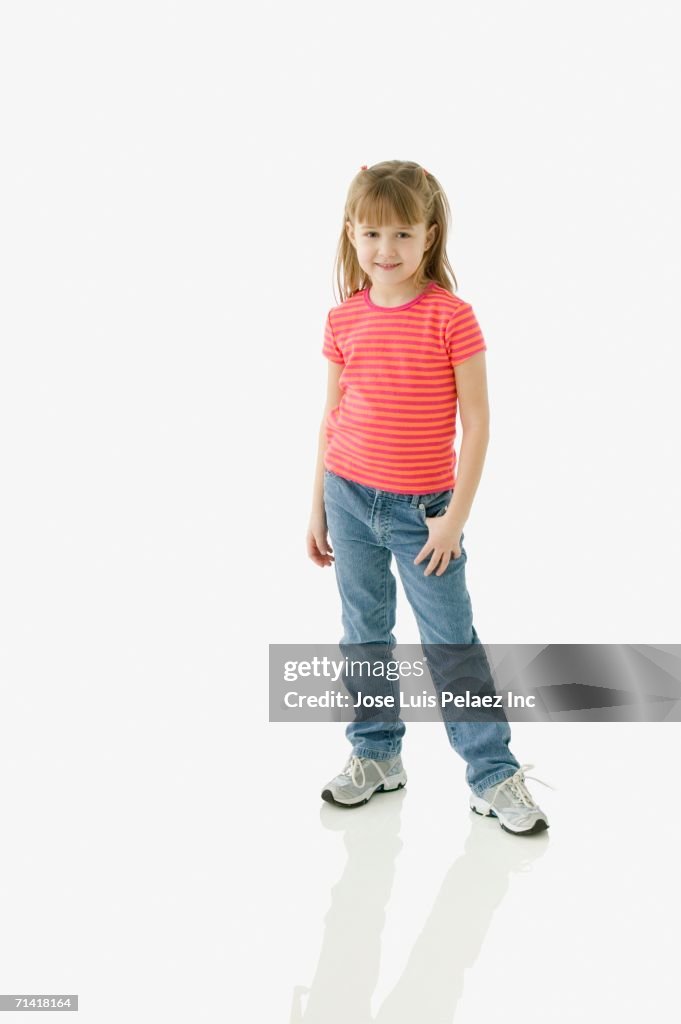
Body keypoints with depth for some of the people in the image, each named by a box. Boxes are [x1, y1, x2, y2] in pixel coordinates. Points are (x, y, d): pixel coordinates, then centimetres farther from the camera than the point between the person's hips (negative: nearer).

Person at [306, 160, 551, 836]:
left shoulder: (452, 317, -11)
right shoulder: (343, 319, 1)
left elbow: (476, 424, -10)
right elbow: (331, 418, 8)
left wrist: (456, 517, -13)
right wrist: (317, 508, 9)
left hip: (421, 508, -4)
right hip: (350, 500, 4)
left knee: (452, 641, 2)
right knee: (364, 635, 14)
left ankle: (494, 773, 15)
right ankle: (376, 755, 30)